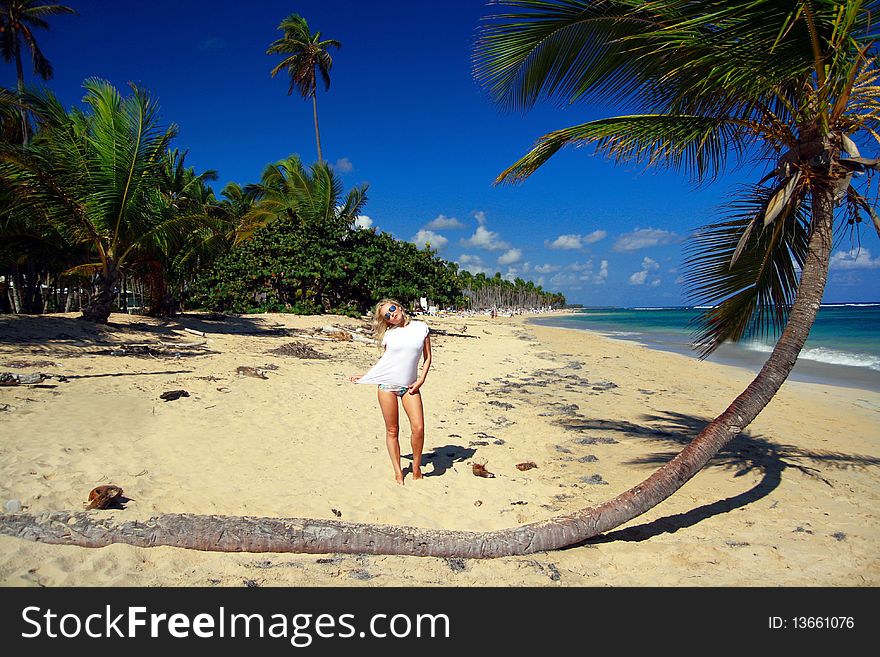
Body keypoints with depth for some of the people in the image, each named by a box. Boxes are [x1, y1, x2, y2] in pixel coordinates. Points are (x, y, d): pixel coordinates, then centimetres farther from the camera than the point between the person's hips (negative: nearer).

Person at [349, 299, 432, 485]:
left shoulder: (421, 328, 4)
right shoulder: (388, 334, 5)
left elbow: (427, 358, 8)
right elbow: (384, 361, 14)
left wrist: (421, 380, -2)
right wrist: (364, 376, 11)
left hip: (409, 386, 0)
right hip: (387, 385, 1)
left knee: (418, 428, -11)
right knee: (392, 430, 4)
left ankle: (416, 468, 10)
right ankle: (398, 472, 16)